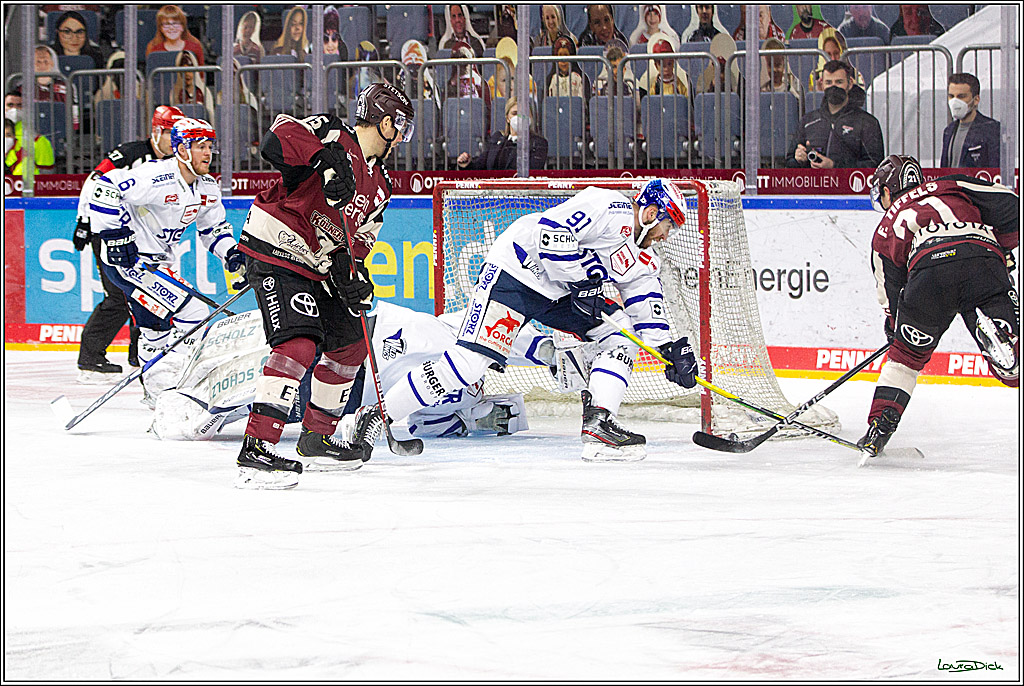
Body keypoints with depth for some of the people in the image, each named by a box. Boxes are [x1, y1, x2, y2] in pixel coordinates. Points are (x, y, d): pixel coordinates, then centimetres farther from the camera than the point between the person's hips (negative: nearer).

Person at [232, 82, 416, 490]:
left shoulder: (379, 185, 13)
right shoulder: (330, 135, -14)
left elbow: (359, 241, 13)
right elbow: (277, 139, -31)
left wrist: (355, 274, -7)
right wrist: (328, 160, -41)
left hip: (318, 267, 10)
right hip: (275, 252, -10)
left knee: (350, 345, 17)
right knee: (299, 344, -24)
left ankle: (318, 436, 36)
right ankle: (257, 449, -29)